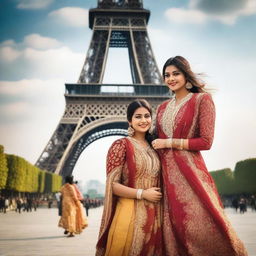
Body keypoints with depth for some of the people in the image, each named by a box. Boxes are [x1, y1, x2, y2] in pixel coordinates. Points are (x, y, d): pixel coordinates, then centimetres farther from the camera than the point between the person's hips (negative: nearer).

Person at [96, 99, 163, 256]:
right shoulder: (121, 145, -6)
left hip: (154, 213, 6)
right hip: (129, 213, -6)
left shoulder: (153, 147, 12)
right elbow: (112, 184, -11)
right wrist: (142, 193, -15)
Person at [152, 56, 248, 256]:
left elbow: (206, 142, -10)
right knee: (174, 230, 9)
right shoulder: (163, 108, 15)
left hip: (189, 171, -5)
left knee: (201, 227, -4)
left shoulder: (202, 99, -3)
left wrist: (169, 143, -9)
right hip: (166, 174, 5)